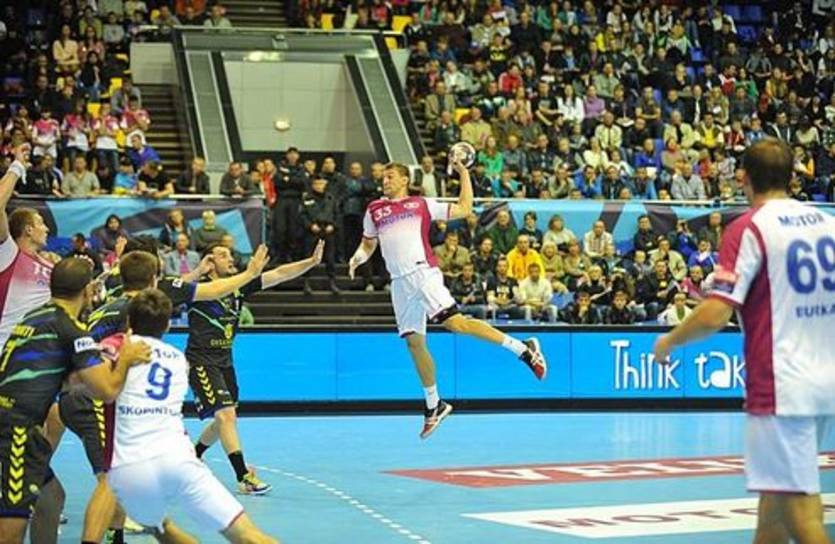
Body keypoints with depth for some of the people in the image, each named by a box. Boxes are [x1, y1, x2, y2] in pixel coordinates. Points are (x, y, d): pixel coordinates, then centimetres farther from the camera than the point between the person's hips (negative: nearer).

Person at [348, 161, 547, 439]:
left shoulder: (421, 204, 10)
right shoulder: (374, 210, 20)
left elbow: (464, 209, 11)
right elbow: (368, 243, 28)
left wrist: (463, 174, 8)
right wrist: (358, 257, 7)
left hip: (423, 273, -5)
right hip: (400, 282, 5)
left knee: (454, 322, -20)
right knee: (414, 343, 6)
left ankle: (523, 349, -17)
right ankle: (433, 406, 17)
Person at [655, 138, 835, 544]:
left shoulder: (749, 228, -9)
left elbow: (714, 316, -16)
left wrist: (667, 342, 1)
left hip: (781, 386, -7)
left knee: (800, 509, -7)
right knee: (775, 493, 20)